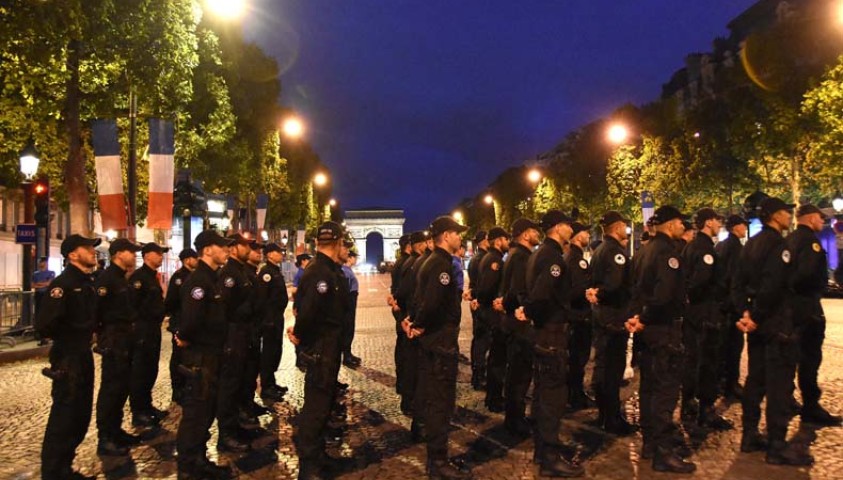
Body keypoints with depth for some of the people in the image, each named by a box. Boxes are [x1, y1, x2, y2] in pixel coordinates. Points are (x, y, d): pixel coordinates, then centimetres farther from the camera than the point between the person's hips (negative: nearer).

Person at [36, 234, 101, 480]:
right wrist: (69, 337, -11)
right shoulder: (63, 283, -17)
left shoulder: (87, 283, 11)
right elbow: (45, 324, -25)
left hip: (84, 356, 9)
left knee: (81, 416, 16)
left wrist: (90, 334, 6)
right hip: (67, 358, -9)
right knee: (63, 417, -2)